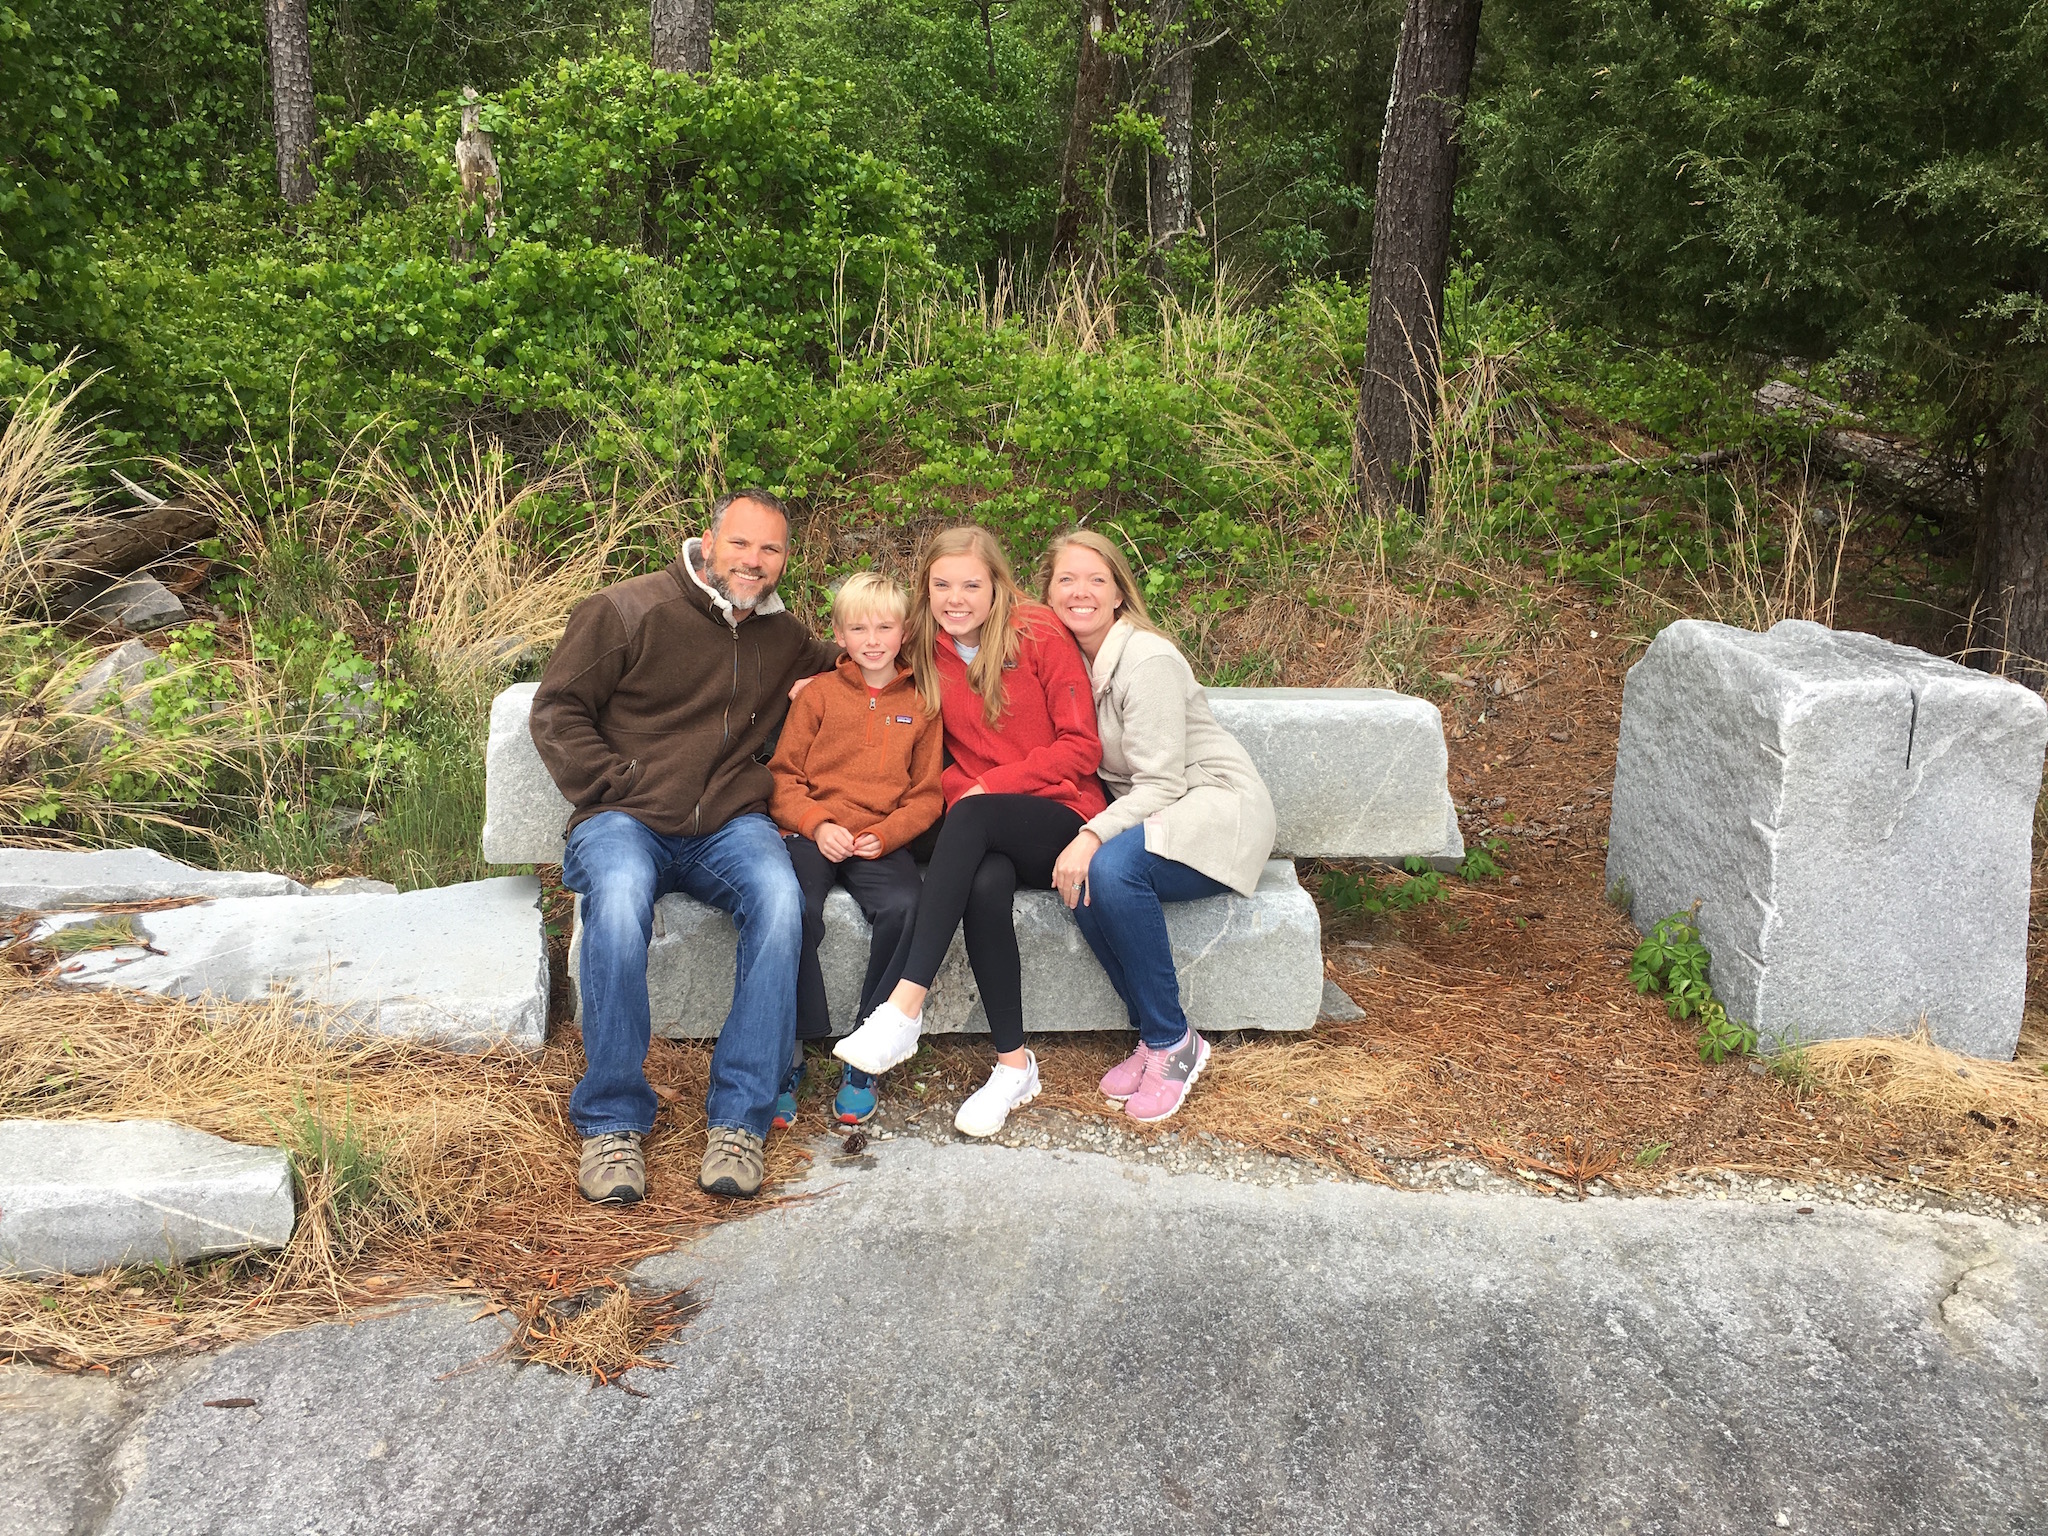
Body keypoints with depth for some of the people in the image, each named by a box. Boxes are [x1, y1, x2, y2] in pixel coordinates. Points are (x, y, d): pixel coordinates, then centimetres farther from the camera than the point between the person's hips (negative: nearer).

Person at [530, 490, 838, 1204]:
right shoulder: (627, 610, 5)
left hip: (730, 823, 3)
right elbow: (557, 712, 4)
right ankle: (612, 1120, -22)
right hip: (626, 820, -2)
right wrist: (617, 788, -7)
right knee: (618, 902, -37)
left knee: (779, 898, -32)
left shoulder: (784, 637, 19)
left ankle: (739, 1117, -25)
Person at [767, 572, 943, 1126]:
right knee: (795, 909, -32)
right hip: (812, 833, 0)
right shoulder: (818, 694, 12)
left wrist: (885, 836, -8)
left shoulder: (920, 705, 14)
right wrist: (816, 825, -10)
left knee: (905, 908, -31)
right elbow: (784, 775, 9)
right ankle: (789, 1054, -17)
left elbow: (926, 793, 10)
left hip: (881, 841, 1)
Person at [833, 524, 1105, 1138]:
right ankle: (1014, 1064, -23)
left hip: (1061, 817, -3)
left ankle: (904, 1010, -39)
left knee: (971, 817, -35)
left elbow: (1081, 747, -6)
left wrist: (989, 787, -13)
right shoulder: (928, 654, 10)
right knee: (984, 887, -33)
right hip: (990, 836, 3)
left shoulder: (1041, 636, -3)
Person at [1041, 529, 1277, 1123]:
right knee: (1079, 876, -25)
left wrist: (1092, 836, -34)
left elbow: (1160, 783, -21)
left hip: (1219, 808, -6)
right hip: (1142, 812, 6)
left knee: (1110, 868, -33)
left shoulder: (1149, 660, -17)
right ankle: (1154, 1035, -10)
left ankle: (1173, 1042, -18)